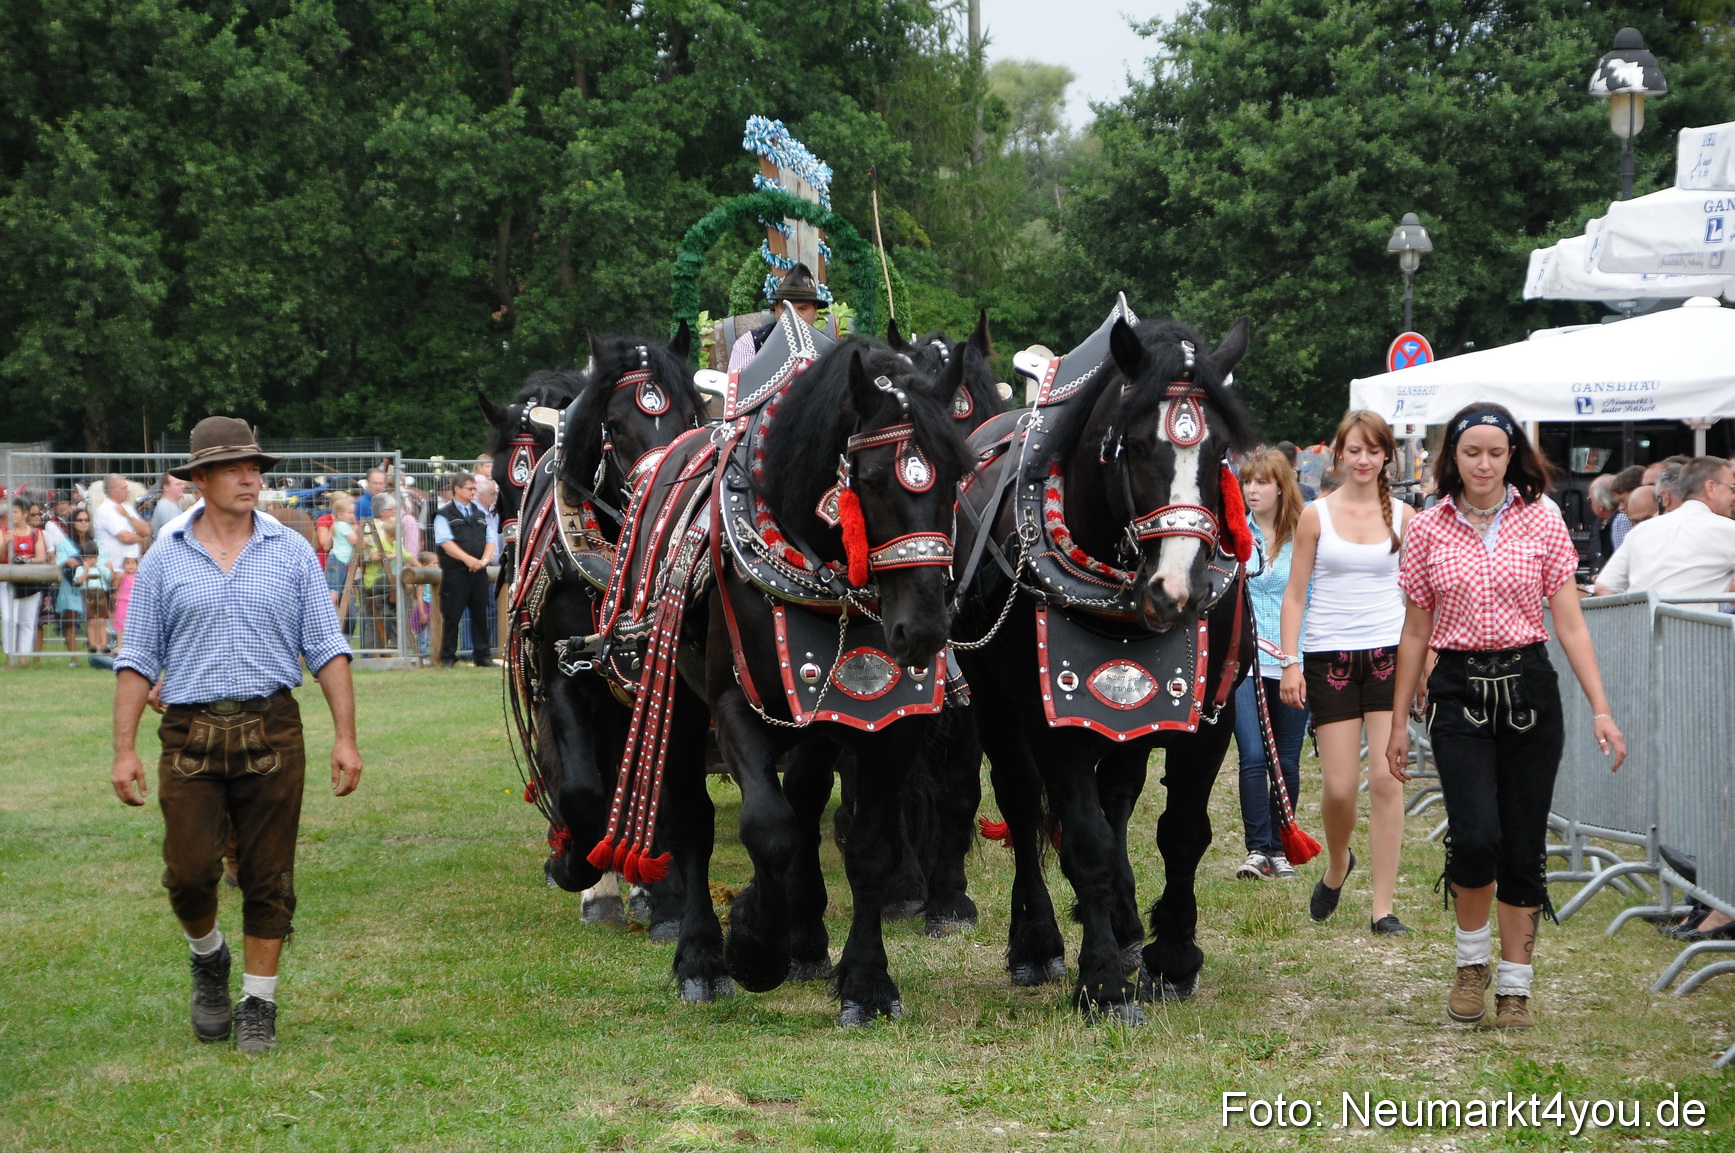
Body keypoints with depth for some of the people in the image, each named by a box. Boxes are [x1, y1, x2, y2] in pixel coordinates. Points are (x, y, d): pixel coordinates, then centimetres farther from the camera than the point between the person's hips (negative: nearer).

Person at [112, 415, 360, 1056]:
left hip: (272, 732, 0)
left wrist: (346, 737, -2)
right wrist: (124, 751, -1)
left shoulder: (292, 553, 6)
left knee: (268, 879, 3)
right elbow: (138, 660, 6)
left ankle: (258, 1005, 15)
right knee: (189, 872, -6)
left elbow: (326, 650, 6)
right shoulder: (166, 560, 5)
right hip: (190, 735, 0)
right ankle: (207, 957, 24)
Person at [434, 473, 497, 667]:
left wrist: (484, 560, -5)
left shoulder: (480, 512, 17)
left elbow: (491, 539, 14)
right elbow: (446, 542, -11)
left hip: (479, 572, 5)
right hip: (455, 573, -5)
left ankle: (482, 656, 13)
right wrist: (468, 559, -21)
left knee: (480, 615, 7)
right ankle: (447, 657, 3)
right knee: (451, 616, -3)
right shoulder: (444, 514, -1)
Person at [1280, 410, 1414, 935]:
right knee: (1340, 787, -3)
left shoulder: (1402, 515, 5)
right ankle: (1337, 866, 29)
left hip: (1388, 655, 1)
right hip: (1330, 659, -1)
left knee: (1386, 780, -5)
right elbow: (1295, 594, 4)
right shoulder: (1316, 515, 2)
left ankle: (1383, 907, 0)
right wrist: (1290, 664, -4)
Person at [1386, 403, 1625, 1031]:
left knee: (1523, 847, 2)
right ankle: (1472, 959, 8)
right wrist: (1398, 721, 10)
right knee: (1476, 837, -17)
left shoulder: (1543, 522, 2)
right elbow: (1415, 633, 10)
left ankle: (1514, 983, 15)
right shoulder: (1428, 531, 3)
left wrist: (1600, 709, -6)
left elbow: (1570, 624, 1)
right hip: (1459, 691, -1)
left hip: (1529, 690, 1)